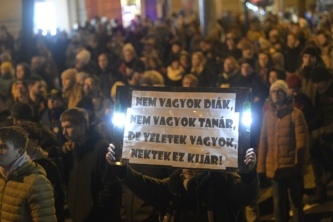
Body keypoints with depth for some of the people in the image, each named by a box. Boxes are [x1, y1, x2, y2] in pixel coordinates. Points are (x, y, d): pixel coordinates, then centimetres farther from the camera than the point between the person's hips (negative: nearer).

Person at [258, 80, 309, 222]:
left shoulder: (295, 114, -5)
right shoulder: (268, 115, 7)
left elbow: (302, 142, -6)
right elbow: (263, 142, 9)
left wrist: (301, 166, -9)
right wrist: (261, 165, 5)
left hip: (292, 167, -4)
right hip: (274, 168, 4)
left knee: (296, 202, 6)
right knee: (278, 203, 11)